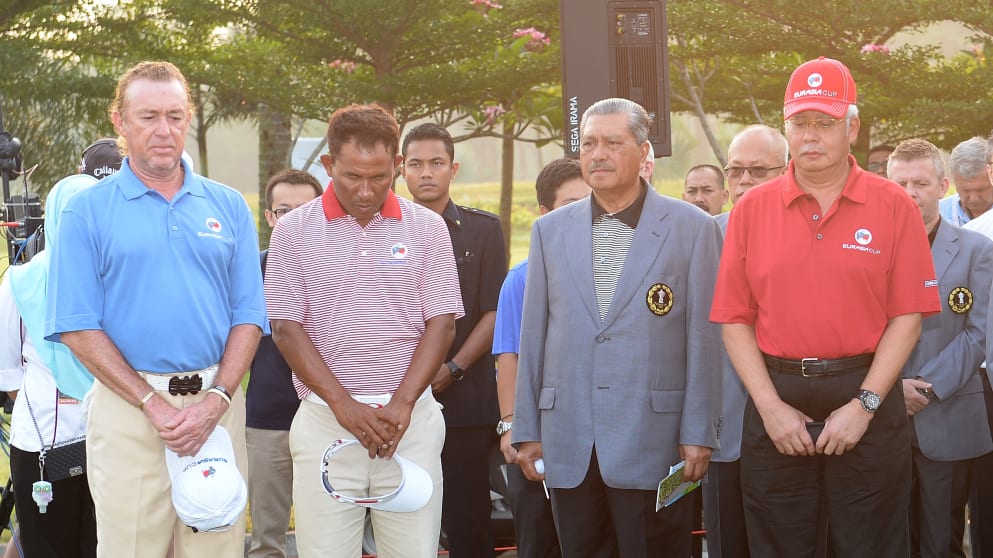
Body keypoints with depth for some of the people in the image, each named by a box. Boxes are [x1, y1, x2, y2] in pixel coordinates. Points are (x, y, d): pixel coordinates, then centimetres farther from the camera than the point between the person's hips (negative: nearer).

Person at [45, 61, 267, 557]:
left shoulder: (228, 207, 9)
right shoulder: (87, 212, 1)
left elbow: (249, 315, 6)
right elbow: (77, 327, -5)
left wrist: (216, 400, -8)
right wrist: (153, 404, -12)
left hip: (217, 401, 3)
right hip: (128, 405, -2)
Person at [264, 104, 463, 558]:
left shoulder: (426, 227, 5)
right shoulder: (294, 231, 2)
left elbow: (441, 324, 3)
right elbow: (287, 329, -1)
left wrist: (401, 405, -9)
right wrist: (345, 406, -10)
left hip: (411, 417, 1)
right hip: (325, 419, -1)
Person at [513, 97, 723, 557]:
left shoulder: (693, 228, 1)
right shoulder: (550, 231, 11)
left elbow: (702, 338, -2)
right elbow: (533, 335, 11)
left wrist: (698, 434, -6)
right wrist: (527, 430, 8)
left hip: (653, 445, -3)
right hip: (569, 445, 3)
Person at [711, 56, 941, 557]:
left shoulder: (894, 207, 0)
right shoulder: (752, 210, 4)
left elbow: (907, 317, -3)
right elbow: (735, 319, 3)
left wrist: (863, 405, -11)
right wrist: (770, 406, -7)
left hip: (865, 403, -1)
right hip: (777, 405, 2)